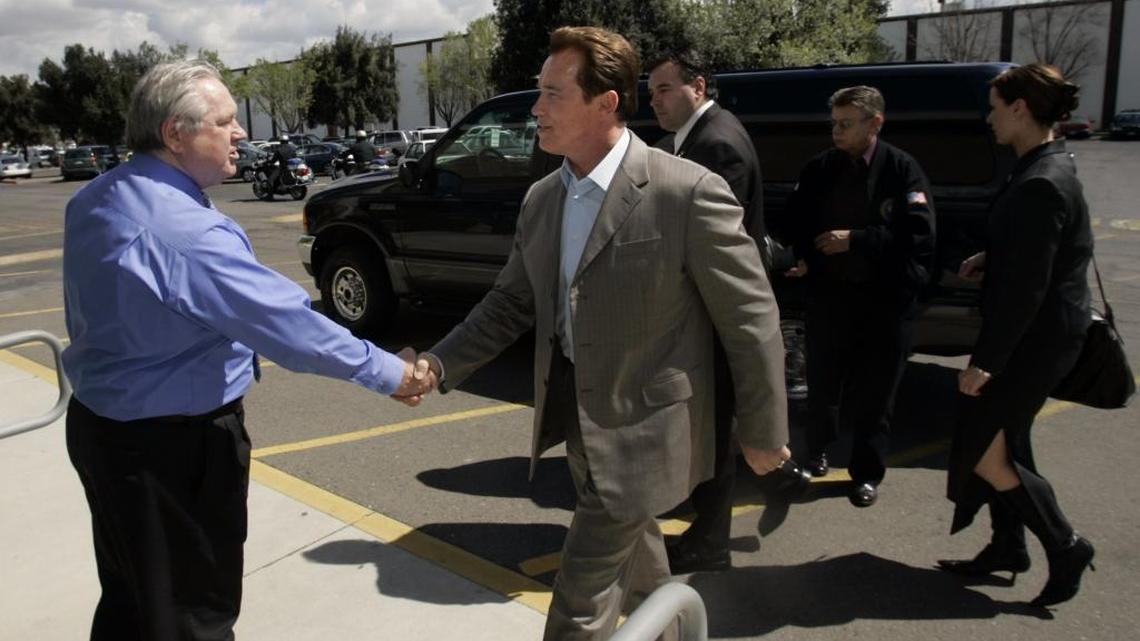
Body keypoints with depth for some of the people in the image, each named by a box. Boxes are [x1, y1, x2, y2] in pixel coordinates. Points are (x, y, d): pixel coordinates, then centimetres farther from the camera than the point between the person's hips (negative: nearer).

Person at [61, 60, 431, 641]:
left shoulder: (92, 202, 2)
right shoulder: (188, 232, -28)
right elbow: (289, 323, -26)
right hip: (172, 447, -9)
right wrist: (389, 373, -17)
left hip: (97, 423, 9)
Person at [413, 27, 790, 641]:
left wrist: (763, 433, -7)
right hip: (576, 414, 7)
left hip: (640, 426, -7)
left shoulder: (689, 192, -21)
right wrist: (439, 364, -5)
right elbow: (511, 303, 8)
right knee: (632, 552, 29)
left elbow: (751, 319, -15)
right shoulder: (541, 199, 1)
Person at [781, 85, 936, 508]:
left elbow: (919, 234, -14)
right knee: (823, 380, 14)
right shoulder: (820, 168, 2)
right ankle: (818, 448, 38)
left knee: (875, 391, 6)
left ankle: (867, 473, 21)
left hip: (884, 298, -2)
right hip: (828, 292, 3)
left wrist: (855, 240, -17)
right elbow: (795, 221, 11)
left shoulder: (902, 170, -7)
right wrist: (804, 257, -7)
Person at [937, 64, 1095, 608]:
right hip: (1035, 333, 10)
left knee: (983, 450, 0)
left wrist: (985, 359, -21)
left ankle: (1065, 546, 14)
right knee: (1001, 442, 18)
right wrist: (990, 260, 3)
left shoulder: (1041, 184, -23)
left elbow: (1027, 286, -25)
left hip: (1034, 337, -10)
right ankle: (1007, 547, 31)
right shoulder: (1048, 167, 8)